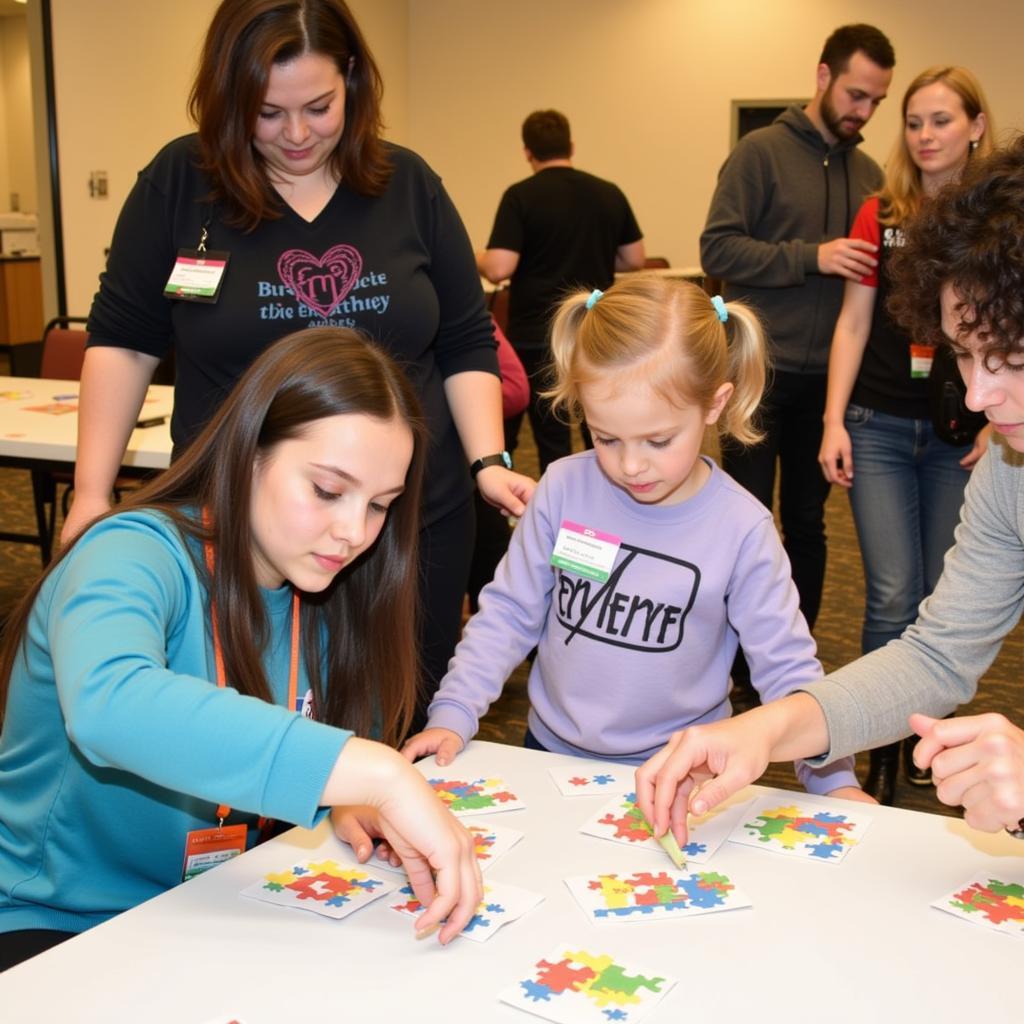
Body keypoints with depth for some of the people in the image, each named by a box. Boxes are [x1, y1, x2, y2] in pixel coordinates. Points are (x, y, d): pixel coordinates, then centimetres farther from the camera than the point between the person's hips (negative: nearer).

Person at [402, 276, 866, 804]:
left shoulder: (742, 528, -13)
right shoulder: (564, 488, -9)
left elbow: (786, 667, -6)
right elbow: (509, 611, 0)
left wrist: (835, 779, -13)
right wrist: (452, 715, -8)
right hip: (552, 752, 2)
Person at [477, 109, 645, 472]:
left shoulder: (521, 196, -10)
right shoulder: (610, 194, 2)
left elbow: (499, 268, -17)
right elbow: (634, 259, 8)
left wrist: (476, 259, 4)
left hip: (537, 337, -4)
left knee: (553, 441, 2)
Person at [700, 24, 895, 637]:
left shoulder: (869, 173, 11)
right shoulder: (761, 152, -5)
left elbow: (872, 273, 18)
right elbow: (718, 249, -13)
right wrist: (812, 257, -20)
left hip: (828, 378, 5)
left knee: (808, 523, 12)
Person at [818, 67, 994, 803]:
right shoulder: (881, 214, 3)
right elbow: (854, 323, 4)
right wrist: (834, 422, -3)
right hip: (881, 428, 0)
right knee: (893, 598, -4)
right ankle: (884, 759, 8)